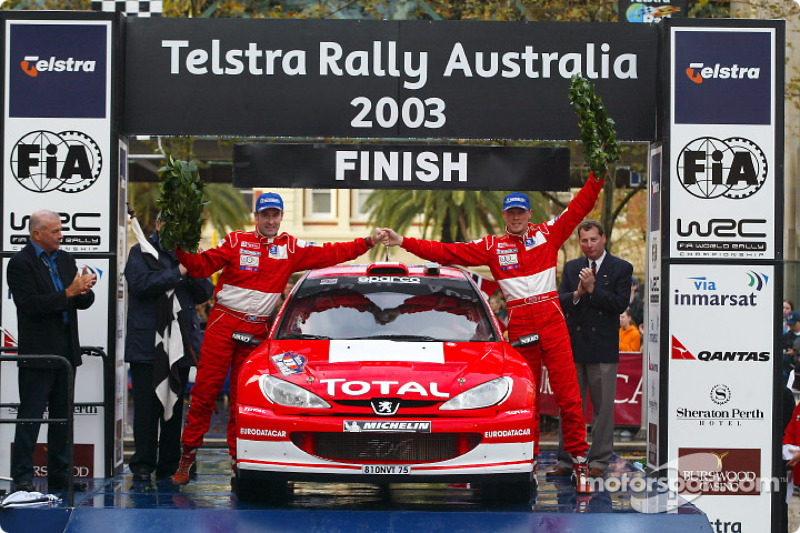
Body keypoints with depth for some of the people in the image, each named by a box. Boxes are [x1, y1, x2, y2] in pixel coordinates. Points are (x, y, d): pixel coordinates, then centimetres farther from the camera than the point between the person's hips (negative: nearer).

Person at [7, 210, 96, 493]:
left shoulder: (65, 259, 14)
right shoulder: (20, 263, -8)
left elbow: (83, 302, 13)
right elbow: (29, 304, -19)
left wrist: (85, 290, -11)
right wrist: (68, 293, -22)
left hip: (66, 350, 7)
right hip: (37, 352, -7)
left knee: (62, 416, 10)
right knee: (31, 415, -4)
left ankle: (59, 475, 17)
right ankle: (22, 477, 1)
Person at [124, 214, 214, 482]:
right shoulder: (141, 253, 4)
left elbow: (205, 292, 9)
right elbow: (141, 283, -14)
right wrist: (178, 272, -13)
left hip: (181, 345, 4)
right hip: (147, 345, -4)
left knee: (175, 408, 6)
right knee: (147, 406, -4)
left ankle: (170, 465, 11)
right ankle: (143, 465, 1)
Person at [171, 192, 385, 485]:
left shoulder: (290, 248, 10)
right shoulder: (236, 241, 4)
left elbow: (329, 254, 10)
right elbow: (202, 266, 3)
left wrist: (367, 243, 5)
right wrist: (182, 250, -13)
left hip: (257, 330, 2)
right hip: (223, 323, -2)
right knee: (205, 389, -5)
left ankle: (238, 458, 7)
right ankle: (188, 454, 1)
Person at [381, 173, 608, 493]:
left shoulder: (548, 233, 13)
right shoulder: (493, 247, 12)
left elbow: (580, 206, 12)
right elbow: (448, 252, 8)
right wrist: (403, 243, 3)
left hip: (552, 322, -1)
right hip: (519, 326, 1)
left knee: (568, 394, -6)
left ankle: (579, 460, -2)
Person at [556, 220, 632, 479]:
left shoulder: (621, 268, 1)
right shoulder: (571, 267, 12)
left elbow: (621, 303, -10)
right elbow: (560, 301, 4)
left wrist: (592, 289, -16)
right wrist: (577, 294, -15)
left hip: (603, 348, -3)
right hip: (573, 346, 3)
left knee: (603, 406, 1)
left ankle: (599, 460, 8)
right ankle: (566, 459, 12)